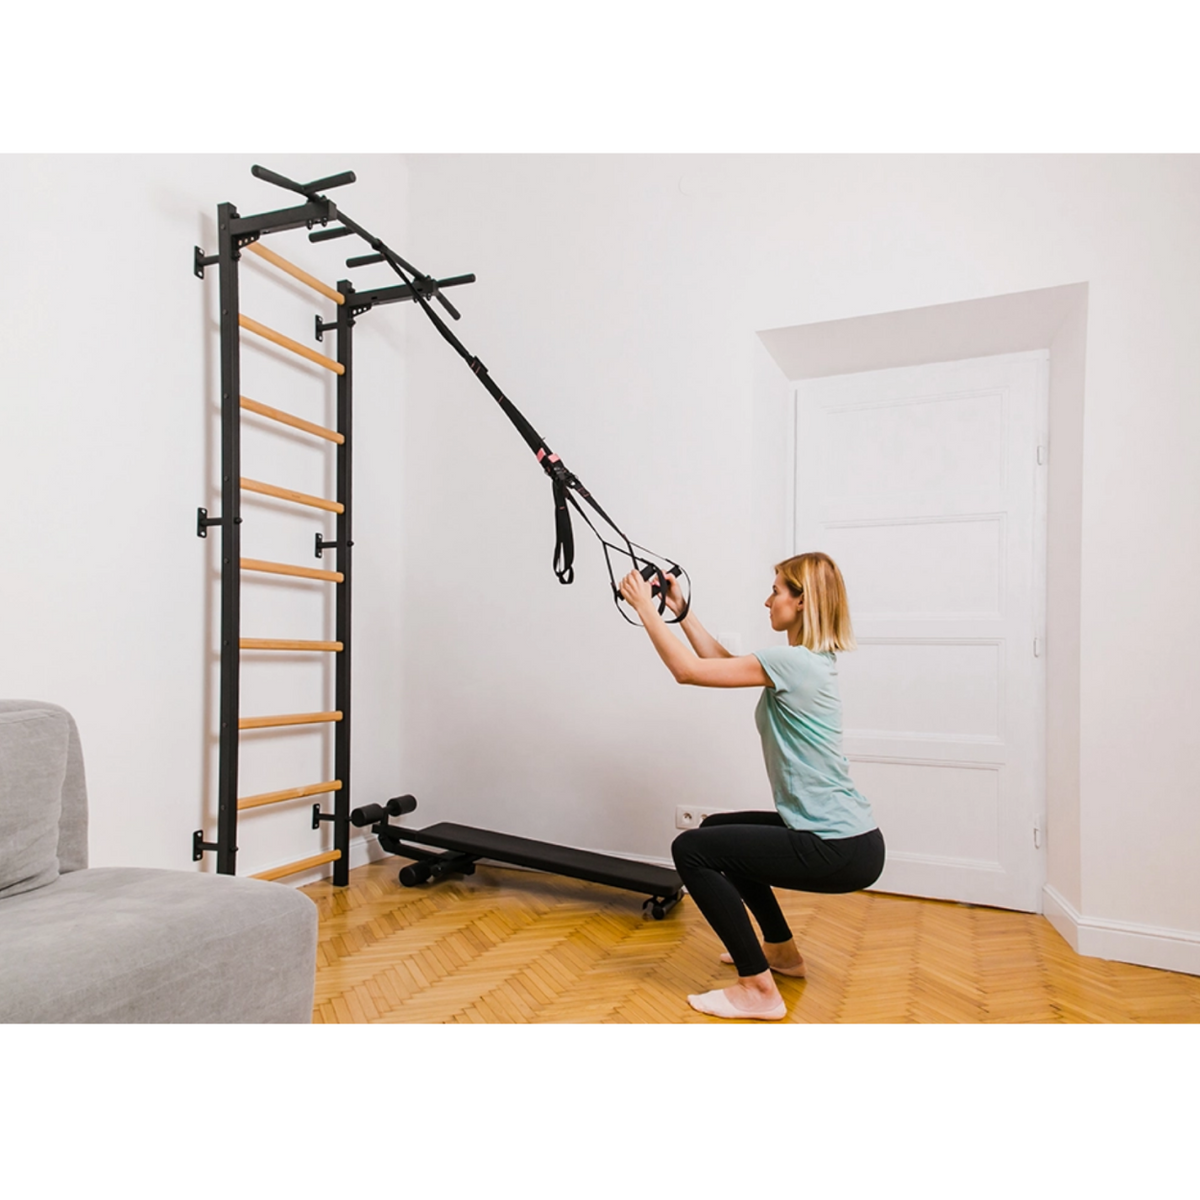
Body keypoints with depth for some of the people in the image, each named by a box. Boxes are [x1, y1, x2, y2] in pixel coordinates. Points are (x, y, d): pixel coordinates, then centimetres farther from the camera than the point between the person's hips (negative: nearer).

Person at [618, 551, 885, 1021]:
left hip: (842, 850, -10)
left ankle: (758, 989, -2)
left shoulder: (791, 661, -20)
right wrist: (681, 610, 16)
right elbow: (723, 662, 18)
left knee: (691, 849, -8)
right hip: (838, 834, 10)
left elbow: (688, 670, -18)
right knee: (718, 830, 24)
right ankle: (782, 949, 36)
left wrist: (645, 607, -9)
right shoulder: (805, 659, 9)